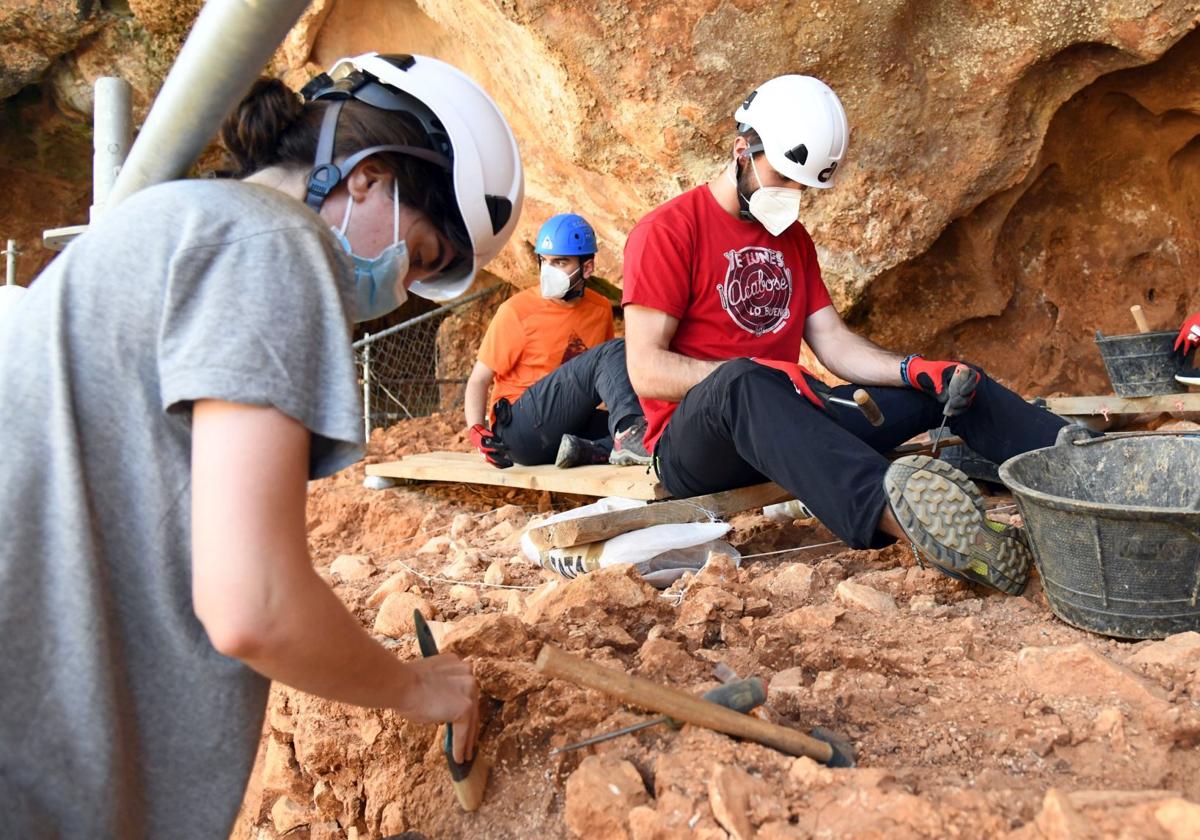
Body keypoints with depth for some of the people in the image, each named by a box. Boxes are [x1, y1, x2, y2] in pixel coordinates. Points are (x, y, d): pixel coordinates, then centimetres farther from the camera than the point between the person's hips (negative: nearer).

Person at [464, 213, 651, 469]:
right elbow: (479, 381, -3)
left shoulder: (601, 309, 9)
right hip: (520, 426, -6)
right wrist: (476, 431, -19)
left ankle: (585, 450, -29)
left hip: (569, 425, 6)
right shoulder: (517, 311, -6)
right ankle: (629, 432, -42)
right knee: (614, 351, -23)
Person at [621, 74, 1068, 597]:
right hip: (694, 446, -7)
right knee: (744, 383, -41)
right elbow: (646, 371, -15)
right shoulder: (667, 232, -7)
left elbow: (835, 343, 9)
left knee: (952, 382, -1)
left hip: (792, 424, 7)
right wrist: (752, 376, -28)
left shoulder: (793, 237, 16)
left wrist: (916, 370, -9)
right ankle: (891, 513, -62)